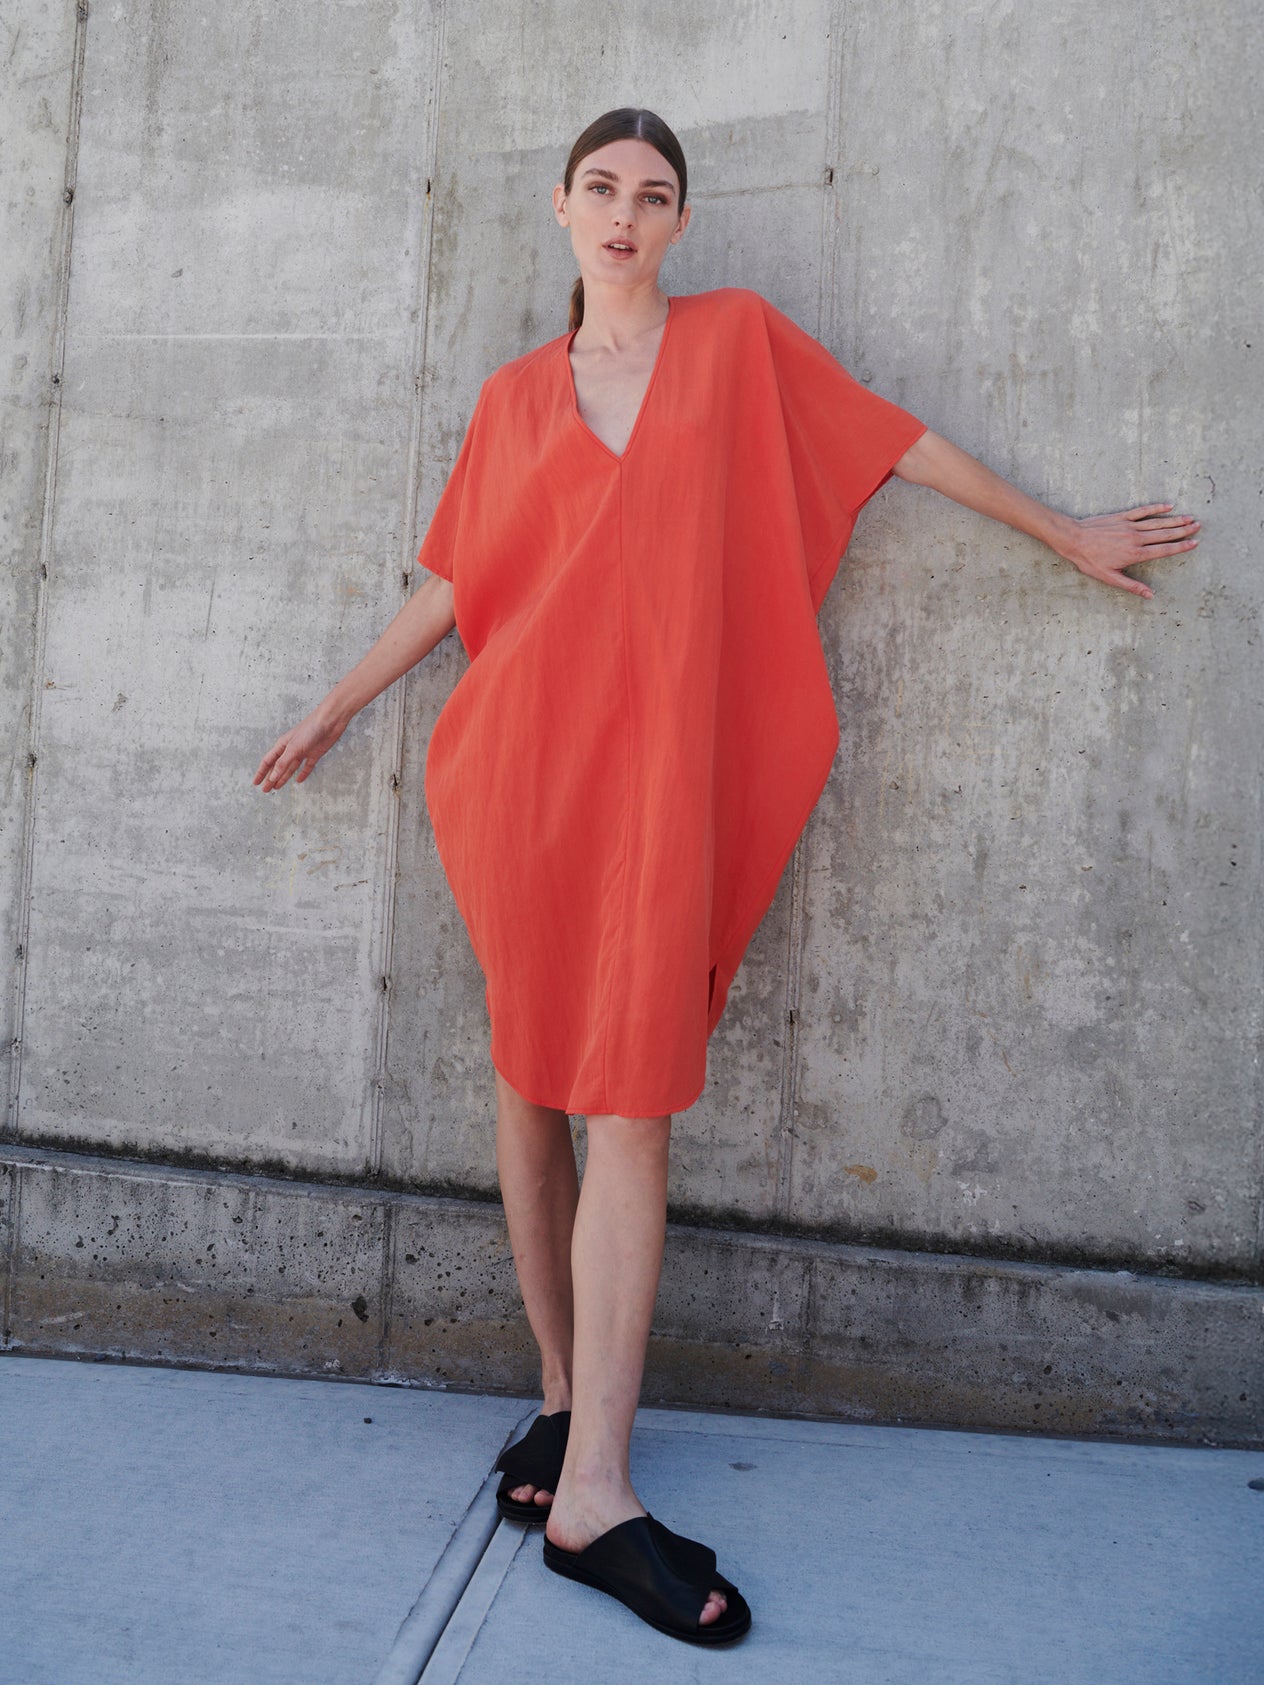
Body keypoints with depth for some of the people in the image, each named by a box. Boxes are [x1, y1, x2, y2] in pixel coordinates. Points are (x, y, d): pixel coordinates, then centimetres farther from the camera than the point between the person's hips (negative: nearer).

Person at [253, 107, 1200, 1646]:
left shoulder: (738, 337, 12)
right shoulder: (515, 397, 14)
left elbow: (896, 439, 17)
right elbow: (454, 580, 19)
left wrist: (1066, 535, 22)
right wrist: (335, 708, 22)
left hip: (659, 767, -1)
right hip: (522, 754, 2)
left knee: (630, 1103, -8)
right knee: (533, 1082, 4)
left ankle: (592, 1491, -5)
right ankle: (564, 1392, 19)